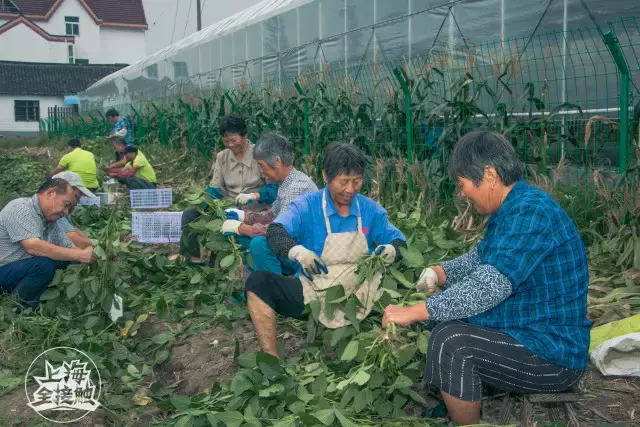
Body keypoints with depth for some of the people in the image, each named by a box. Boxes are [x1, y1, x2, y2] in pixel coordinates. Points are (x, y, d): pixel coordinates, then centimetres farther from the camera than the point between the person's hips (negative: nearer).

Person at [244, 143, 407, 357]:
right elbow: (275, 232, -18)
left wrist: (392, 250, -17)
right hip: (314, 293, -1)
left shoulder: (371, 210, 4)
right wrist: (297, 252, -39)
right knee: (258, 282, -23)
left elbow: (398, 240, 8)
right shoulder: (306, 206, -4)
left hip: (361, 293, 2)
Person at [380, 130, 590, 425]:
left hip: (552, 355, -11)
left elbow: (491, 285, -34)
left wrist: (413, 312, -31)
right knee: (446, 321, 16)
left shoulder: (531, 212, -25)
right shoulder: (513, 210, 9)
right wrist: (441, 273, 2)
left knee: (449, 340, -25)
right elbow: (481, 258, 21)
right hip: (529, 335, 11)